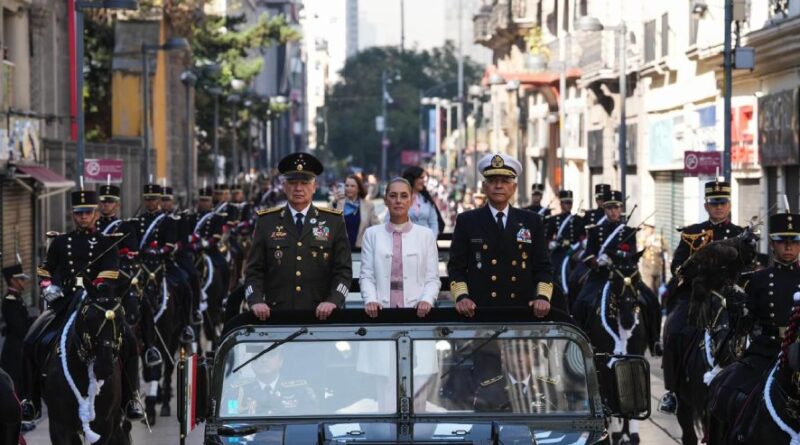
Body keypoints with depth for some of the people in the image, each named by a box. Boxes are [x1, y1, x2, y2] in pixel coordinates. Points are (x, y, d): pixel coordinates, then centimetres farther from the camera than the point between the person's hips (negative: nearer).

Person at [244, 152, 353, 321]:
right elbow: (254, 270, 7)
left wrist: (333, 301, -11)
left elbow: (343, 270, 5)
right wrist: (256, 301, -10)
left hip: (321, 316, 0)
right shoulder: (267, 221, 10)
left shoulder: (334, 222, 8)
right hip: (276, 316, 0)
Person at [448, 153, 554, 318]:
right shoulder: (467, 222, 8)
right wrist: (461, 296, -11)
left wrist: (543, 296, -7)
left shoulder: (532, 222, 12)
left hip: (522, 310, 1)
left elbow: (543, 267, 11)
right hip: (479, 310, -1)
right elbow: (456, 267, 6)